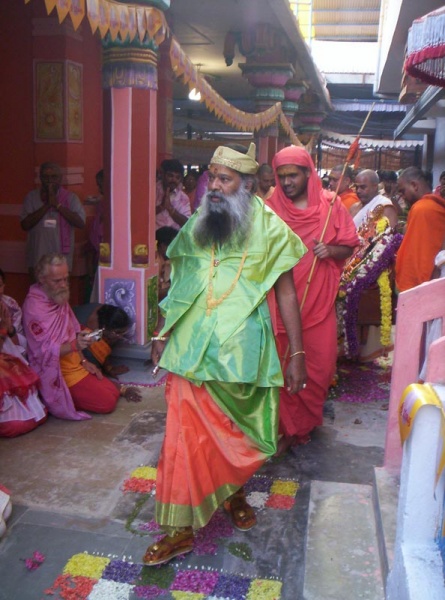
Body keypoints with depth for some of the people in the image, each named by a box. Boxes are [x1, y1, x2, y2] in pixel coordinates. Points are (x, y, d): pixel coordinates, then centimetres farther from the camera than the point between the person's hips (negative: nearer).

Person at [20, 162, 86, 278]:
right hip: (37, 259, 1)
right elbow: (25, 224, -8)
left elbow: (81, 223, -12)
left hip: (62, 260, -1)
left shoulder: (71, 198, 1)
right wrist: (47, 205, -14)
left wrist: (57, 205, -15)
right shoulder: (32, 197, 3)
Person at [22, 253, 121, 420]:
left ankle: (71, 395, 12)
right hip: (57, 372, -9)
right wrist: (75, 346, -39)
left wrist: (83, 361, 5)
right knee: (107, 402, -12)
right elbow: (44, 351, -24)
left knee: (114, 392, 8)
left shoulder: (60, 299, 7)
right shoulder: (34, 307, -21)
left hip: (75, 364, 9)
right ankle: (63, 400, 1)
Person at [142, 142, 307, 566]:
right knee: (187, 433, 3)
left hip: (242, 347, -2)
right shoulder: (196, 225, 7)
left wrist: (297, 353, -4)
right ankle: (180, 529, 19)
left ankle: (233, 493, 37)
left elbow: (286, 293, -2)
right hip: (192, 346, 3)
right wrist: (163, 333, 14)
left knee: (236, 429, 10)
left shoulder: (269, 228, -3)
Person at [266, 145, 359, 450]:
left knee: (320, 364, 7)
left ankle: (306, 421, 32)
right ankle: (287, 428, 20)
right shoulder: (270, 208, 1)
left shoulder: (330, 206, 3)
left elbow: (348, 247, 7)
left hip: (319, 299, 1)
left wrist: (330, 250, -14)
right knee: (282, 365, 2)